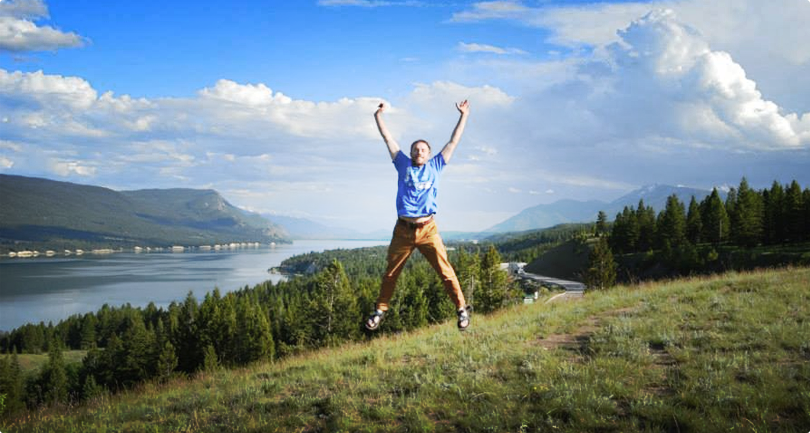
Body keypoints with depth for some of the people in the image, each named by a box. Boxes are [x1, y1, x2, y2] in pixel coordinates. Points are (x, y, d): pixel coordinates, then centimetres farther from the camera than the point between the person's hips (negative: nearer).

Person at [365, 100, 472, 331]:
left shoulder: (435, 166, 12)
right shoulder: (404, 165, 12)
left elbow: (453, 141, 16)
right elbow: (389, 139, 16)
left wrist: (463, 115, 18)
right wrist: (378, 116, 17)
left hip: (428, 230, -1)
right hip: (403, 230, 1)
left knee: (445, 271, -4)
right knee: (390, 273, 7)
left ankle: (462, 308, 4)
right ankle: (380, 310, 20)